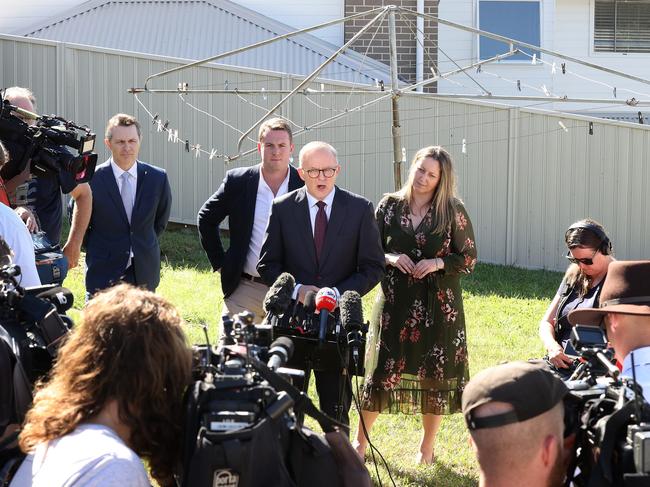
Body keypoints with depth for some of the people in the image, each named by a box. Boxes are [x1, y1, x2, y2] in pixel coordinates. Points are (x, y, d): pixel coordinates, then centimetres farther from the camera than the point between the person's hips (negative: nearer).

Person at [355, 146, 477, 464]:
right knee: (381, 367, 2)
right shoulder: (390, 206, 2)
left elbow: (468, 258, 0)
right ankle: (360, 441, 16)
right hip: (395, 302, 1)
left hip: (438, 305, -1)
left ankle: (427, 447, 19)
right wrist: (390, 258, -11)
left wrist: (438, 263, -15)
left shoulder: (453, 212, -3)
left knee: (435, 373, 4)